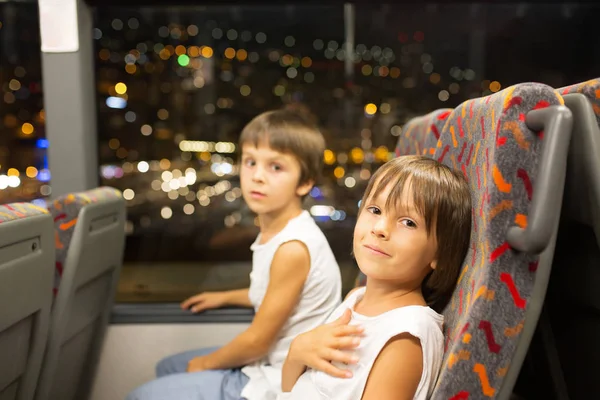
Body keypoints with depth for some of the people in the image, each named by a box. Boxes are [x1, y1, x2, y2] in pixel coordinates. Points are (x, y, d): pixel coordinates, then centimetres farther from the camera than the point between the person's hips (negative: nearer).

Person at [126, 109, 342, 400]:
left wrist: (206, 363, -3)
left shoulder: (293, 247, -27)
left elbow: (257, 340, -19)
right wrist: (226, 297, 26)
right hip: (266, 360, 9)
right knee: (168, 369, 23)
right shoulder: (274, 229, -1)